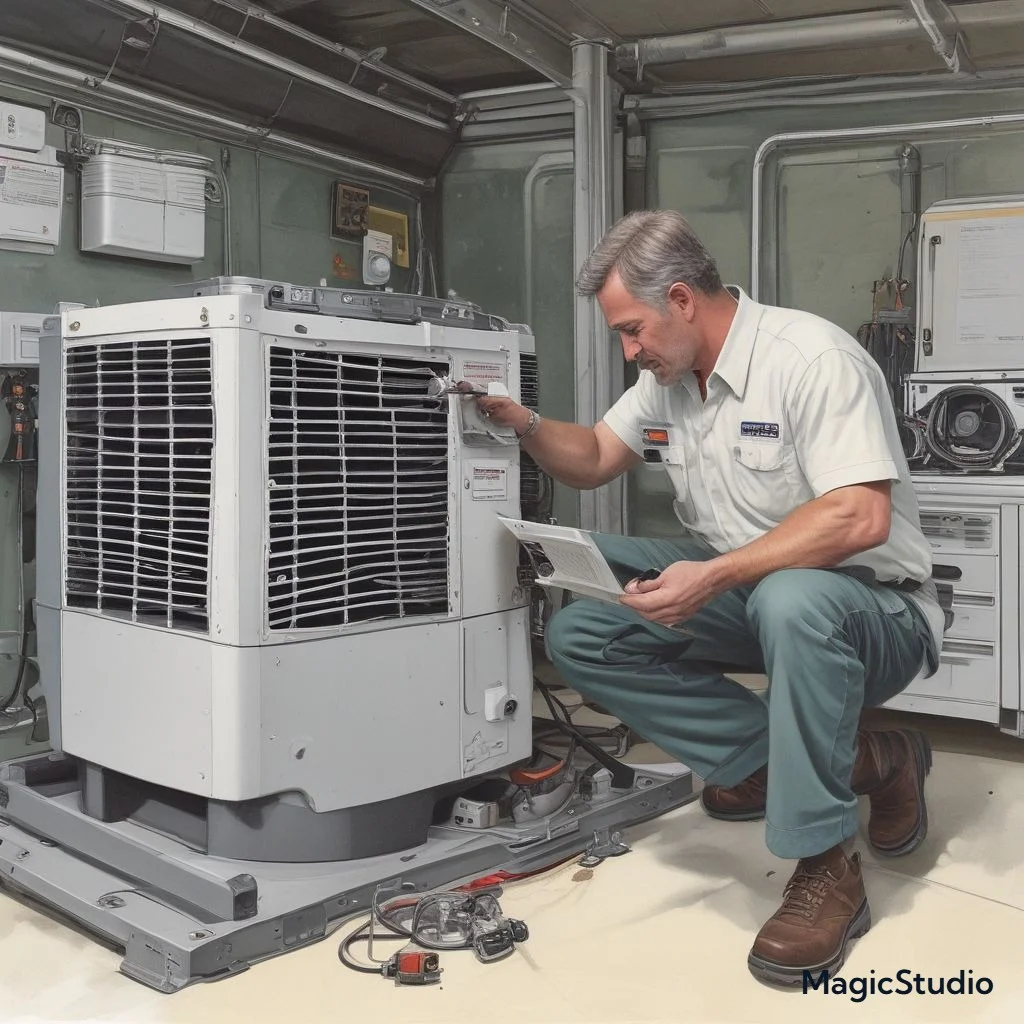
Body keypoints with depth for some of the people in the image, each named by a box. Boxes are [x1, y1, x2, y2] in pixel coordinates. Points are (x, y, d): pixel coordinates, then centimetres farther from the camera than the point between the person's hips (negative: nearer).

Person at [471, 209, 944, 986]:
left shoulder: (812, 357, -19)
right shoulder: (668, 376, 6)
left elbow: (859, 517, -30)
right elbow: (593, 460, 15)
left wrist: (714, 576, -36)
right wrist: (527, 425, -6)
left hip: (870, 607, -8)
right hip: (740, 592, 8)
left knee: (793, 602, -42)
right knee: (580, 633, -7)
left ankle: (827, 867, -20)